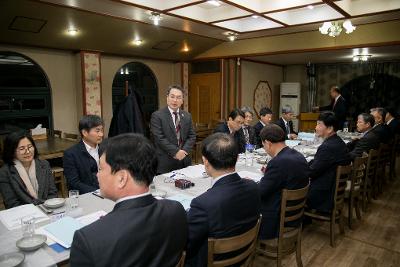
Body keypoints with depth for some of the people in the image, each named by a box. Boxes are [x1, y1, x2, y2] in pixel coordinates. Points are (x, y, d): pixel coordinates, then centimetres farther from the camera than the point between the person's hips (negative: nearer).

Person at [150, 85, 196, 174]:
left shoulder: (187, 116, 10)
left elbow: (192, 136, 6)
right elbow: (159, 138, -13)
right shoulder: (157, 116, -6)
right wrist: (175, 152, -17)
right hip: (165, 162, -4)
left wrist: (184, 151, -10)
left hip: (184, 160, 4)